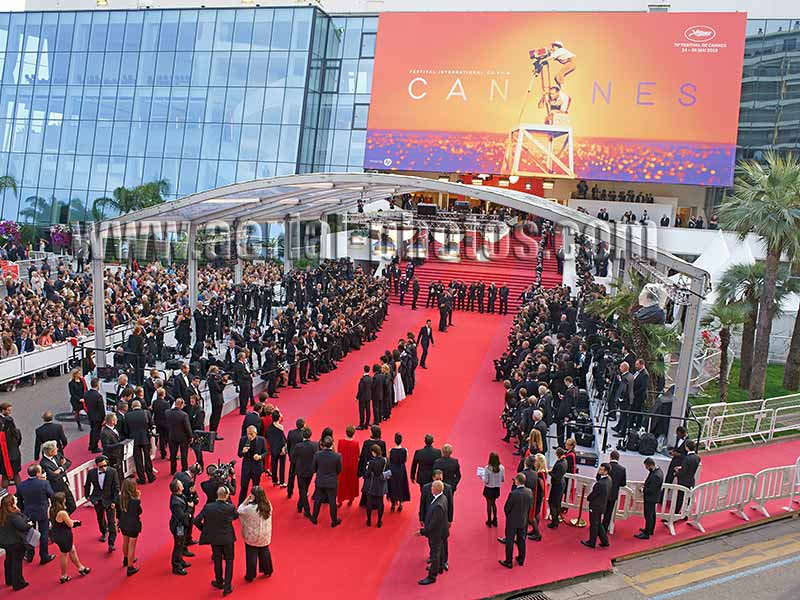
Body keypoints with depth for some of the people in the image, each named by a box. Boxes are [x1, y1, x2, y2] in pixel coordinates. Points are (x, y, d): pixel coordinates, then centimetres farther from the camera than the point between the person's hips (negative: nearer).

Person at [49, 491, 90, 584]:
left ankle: (80, 568, 40)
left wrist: (73, 521, 8)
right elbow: (70, 525, -19)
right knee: (64, 555, 11)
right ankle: (63, 576, 28)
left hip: (56, 535, 8)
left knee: (72, 550, 23)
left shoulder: (52, 510, -4)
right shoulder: (62, 513, -30)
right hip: (64, 537, -8)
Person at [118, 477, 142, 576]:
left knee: (125, 542, 28)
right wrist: (139, 499, -16)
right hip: (133, 525, -6)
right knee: (132, 546, 7)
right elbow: (139, 512, -15)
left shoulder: (120, 498, -10)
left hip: (123, 524, 7)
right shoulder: (135, 501, -29)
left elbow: (119, 511, 2)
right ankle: (130, 568, 16)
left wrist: (119, 522, 16)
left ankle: (126, 559, 52)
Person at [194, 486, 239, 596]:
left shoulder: (208, 507, -17)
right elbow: (236, 516, 2)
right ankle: (227, 586, 15)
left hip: (214, 538, 1)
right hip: (228, 539, -1)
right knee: (229, 561, 16)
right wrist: (228, 502, 0)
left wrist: (204, 529, 4)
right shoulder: (230, 508, -20)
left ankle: (219, 582, 40)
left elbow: (196, 521, -13)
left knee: (217, 560, 22)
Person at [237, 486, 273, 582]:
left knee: (251, 555, 11)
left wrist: (246, 500, -17)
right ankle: (267, 571, 39)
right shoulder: (268, 505, -12)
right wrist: (250, 501, -5)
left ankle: (250, 576, 23)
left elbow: (239, 511, -14)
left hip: (252, 537, -5)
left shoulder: (251, 508, -30)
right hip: (265, 536, 5)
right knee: (264, 552, 24)